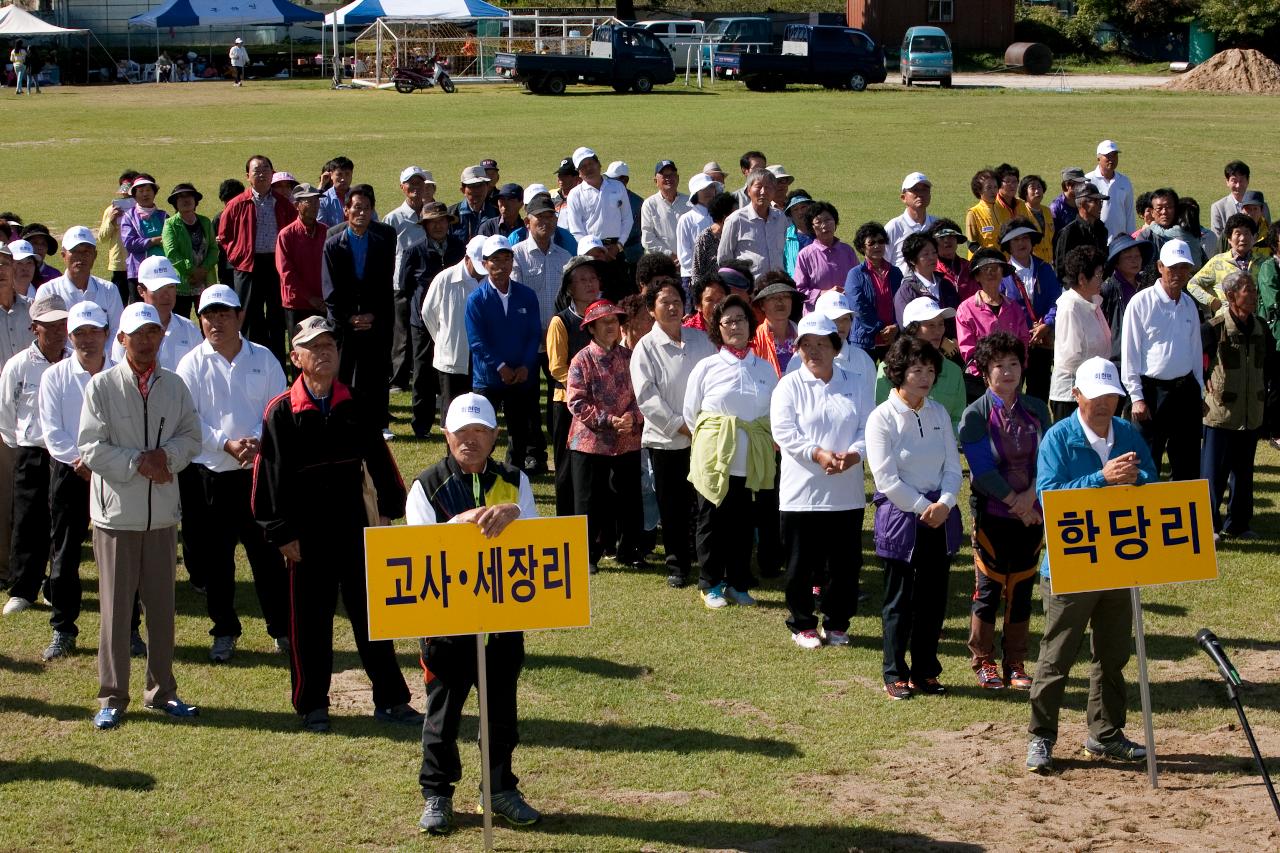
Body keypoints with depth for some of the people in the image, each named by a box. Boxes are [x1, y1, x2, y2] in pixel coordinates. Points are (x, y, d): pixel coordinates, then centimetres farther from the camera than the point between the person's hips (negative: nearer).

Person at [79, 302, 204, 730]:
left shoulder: (174, 386, 6)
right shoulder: (101, 386, -5)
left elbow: (191, 435, 7)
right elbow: (91, 447, -9)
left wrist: (167, 456, -12)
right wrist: (139, 463, -16)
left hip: (162, 513, 4)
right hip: (116, 513, -3)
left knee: (162, 605, 10)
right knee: (115, 607, 0)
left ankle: (162, 691, 21)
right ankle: (112, 698, 8)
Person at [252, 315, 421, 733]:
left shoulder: (354, 405, 4)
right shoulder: (281, 412, -6)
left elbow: (378, 457, 10)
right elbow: (270, 474, -5)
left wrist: (388, 508, 4)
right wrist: (281, 532, -8)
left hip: (353, 523, 3)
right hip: (307, 531, -3)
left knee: (371, 611, 7)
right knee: (310, 619, 5)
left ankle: (390, 699, 14)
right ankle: (312, 705, 17)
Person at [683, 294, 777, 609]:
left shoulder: (765, 369, 7)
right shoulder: (706, 367, 0)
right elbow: (690, 413, 7)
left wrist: (758, 435, 4)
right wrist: (713, 434, 5)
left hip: (752, 460, 2)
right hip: (714, 455, -2)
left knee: (742, 522, 7)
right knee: (712, 521, 4)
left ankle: (738, 583, 18)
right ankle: (711, 584, 14)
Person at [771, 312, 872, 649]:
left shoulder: (857, 386, 8)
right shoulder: (789, 386, 0)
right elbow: (783, 432, -10)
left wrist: (854, 454, -18)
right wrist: (818, 454, -22)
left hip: (846, 493, 2)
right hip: (801, 491, -2)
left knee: (844, 563, 7)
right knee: (801, 564, 4)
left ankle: (836, 624, 21)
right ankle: (802, 625, 17)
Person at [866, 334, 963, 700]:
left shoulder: (939, 414, 7)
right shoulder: (882, 418, -9)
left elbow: (953, 467, 5)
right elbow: (886, 479, -13)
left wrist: (944, 504, -13)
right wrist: (924, 508, -14)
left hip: (939, 517, 5)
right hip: (899, 517, -5)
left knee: (934, 598, 8)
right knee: (900, 601, 2)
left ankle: (925, 671, 20)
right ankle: (895, 675, 13)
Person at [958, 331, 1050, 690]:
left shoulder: (1035, 409, 6)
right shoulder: (975, 415, -7)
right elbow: (982, 469, -12)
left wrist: (1031, 496, -14)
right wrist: (1015, 502, -14)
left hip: (1031, 513, 4)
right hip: (992, 514, -4)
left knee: (1021, 589, 8)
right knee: (988, 589, 1)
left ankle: (1016, 663, 17)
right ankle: (983, 661, 14)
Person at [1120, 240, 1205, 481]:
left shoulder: (1189, 305, 11)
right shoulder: (1141, 302, -8)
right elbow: (1129, 353, -8)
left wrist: (1200, 393, 17)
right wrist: (1137, 397, -12)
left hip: (1186, 389, 6)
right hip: (1153, 389, -6)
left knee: (1188, 465, 11)